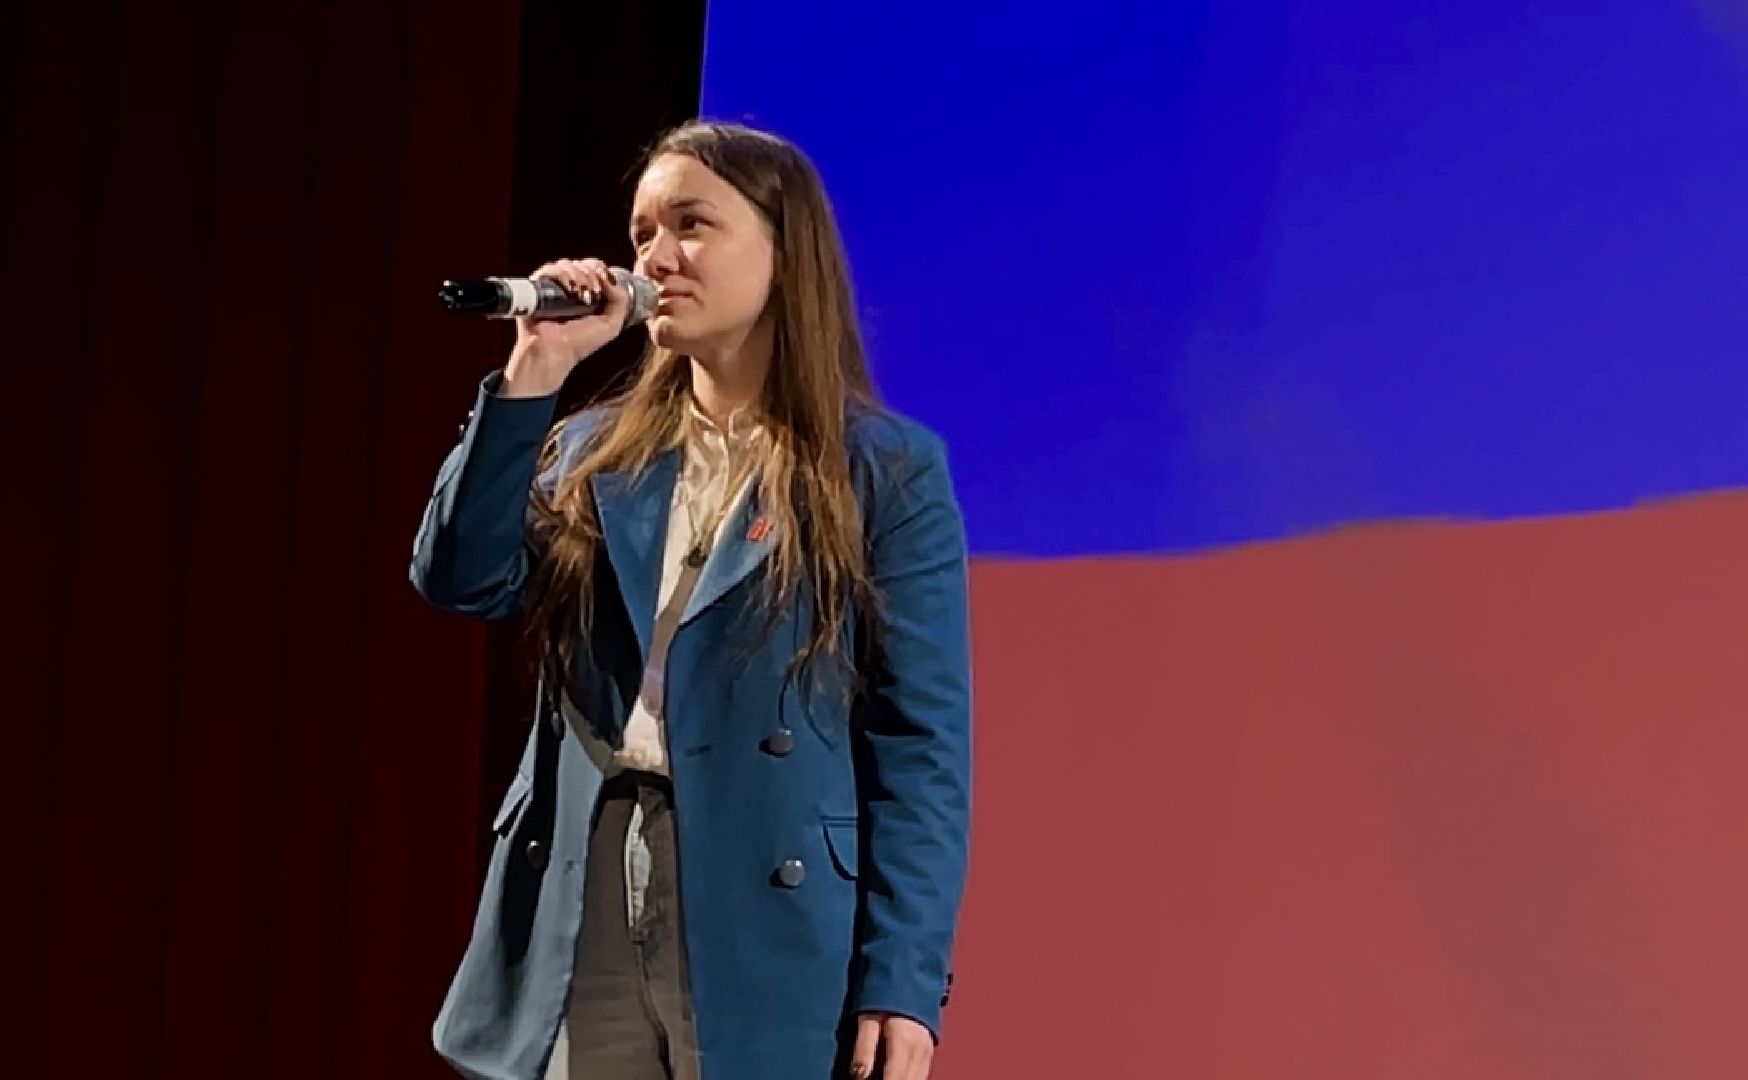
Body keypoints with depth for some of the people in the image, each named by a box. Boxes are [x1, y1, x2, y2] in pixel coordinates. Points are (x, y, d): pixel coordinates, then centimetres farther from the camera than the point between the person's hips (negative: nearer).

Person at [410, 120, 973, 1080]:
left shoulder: (887, 473, 2)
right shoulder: (591, 453, 15)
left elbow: (921, 741, -3)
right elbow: (461, 581, 0)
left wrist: (904, 983, -11)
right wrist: (534, 375, -2)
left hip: (770, 931, -3)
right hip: (580, 918, 4)